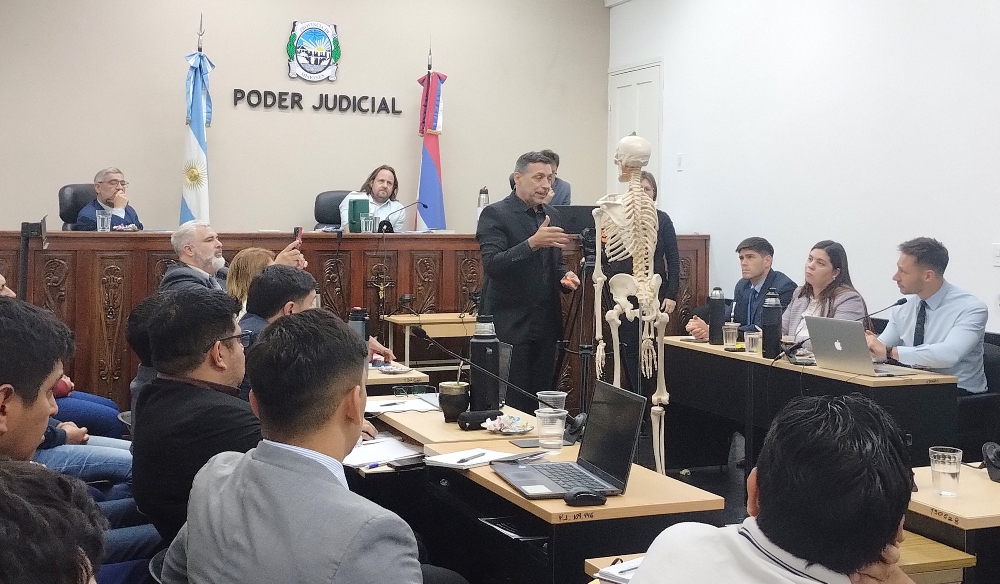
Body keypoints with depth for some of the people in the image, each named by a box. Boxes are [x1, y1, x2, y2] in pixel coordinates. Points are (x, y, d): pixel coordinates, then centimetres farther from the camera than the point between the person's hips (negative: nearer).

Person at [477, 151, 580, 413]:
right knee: (509, 404, -4)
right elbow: (492, 265, -20)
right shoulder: (495, 214, -8)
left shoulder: (551, 214, 14)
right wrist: (532, 243, -30)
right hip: (510, 325, -6)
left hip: (544, 323, 7)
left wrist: (564, 275, 1)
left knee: (540, 402, 7)